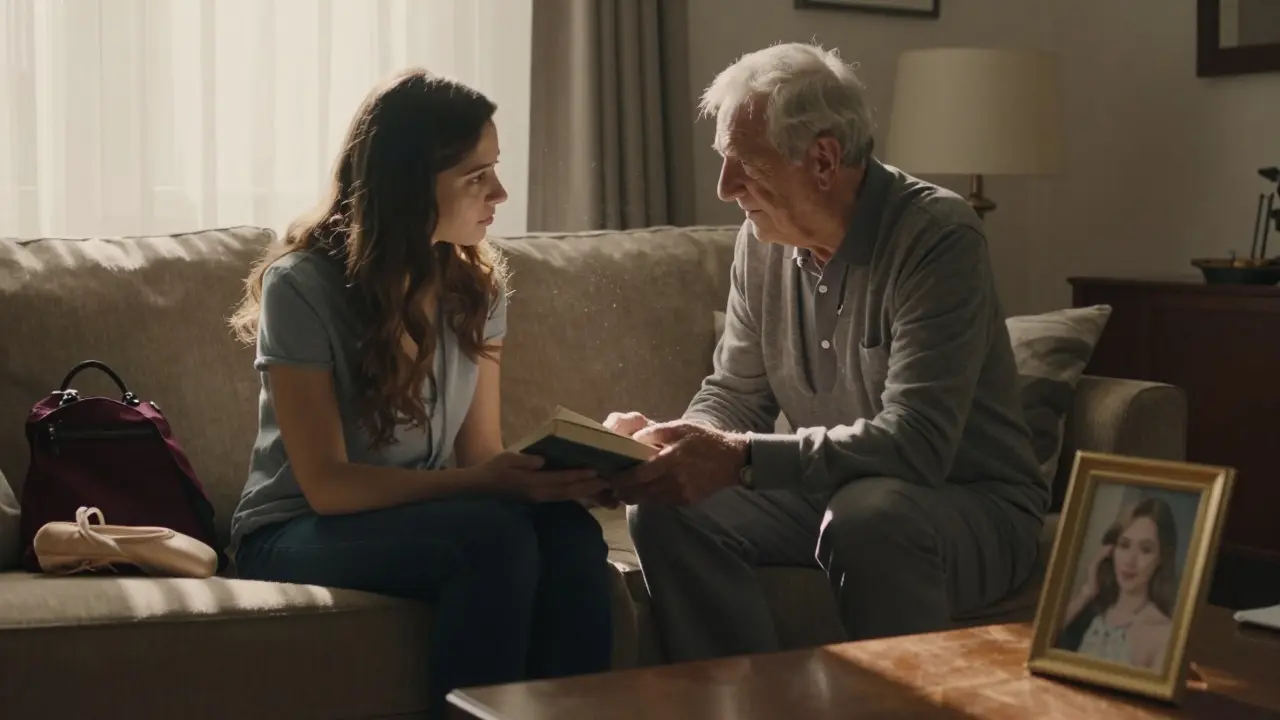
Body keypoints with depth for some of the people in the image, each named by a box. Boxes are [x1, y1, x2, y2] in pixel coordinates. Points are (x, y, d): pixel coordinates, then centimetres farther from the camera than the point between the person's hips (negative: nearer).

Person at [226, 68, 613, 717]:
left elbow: (480, 453, 1)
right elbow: (327, 485, -18)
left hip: (425, 518, 5)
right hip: (300, 533, -5)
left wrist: (556, 464, -21)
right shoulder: (302, 286, -16)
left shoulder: (477, 284, 0)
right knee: (497, 533, -33)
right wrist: (478, 485, -30)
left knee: (568, 531, -27)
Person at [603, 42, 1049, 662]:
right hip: (831, 494, 6)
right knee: (666, 512, -15)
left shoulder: (937, 234, -20)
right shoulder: (762, 239, 1)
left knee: (866, 518, -36)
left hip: (975, 508, -6)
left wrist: (739, 459, -36)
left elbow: (915, 443, -29)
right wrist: (671, 440, -14)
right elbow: (735, 395, 9)